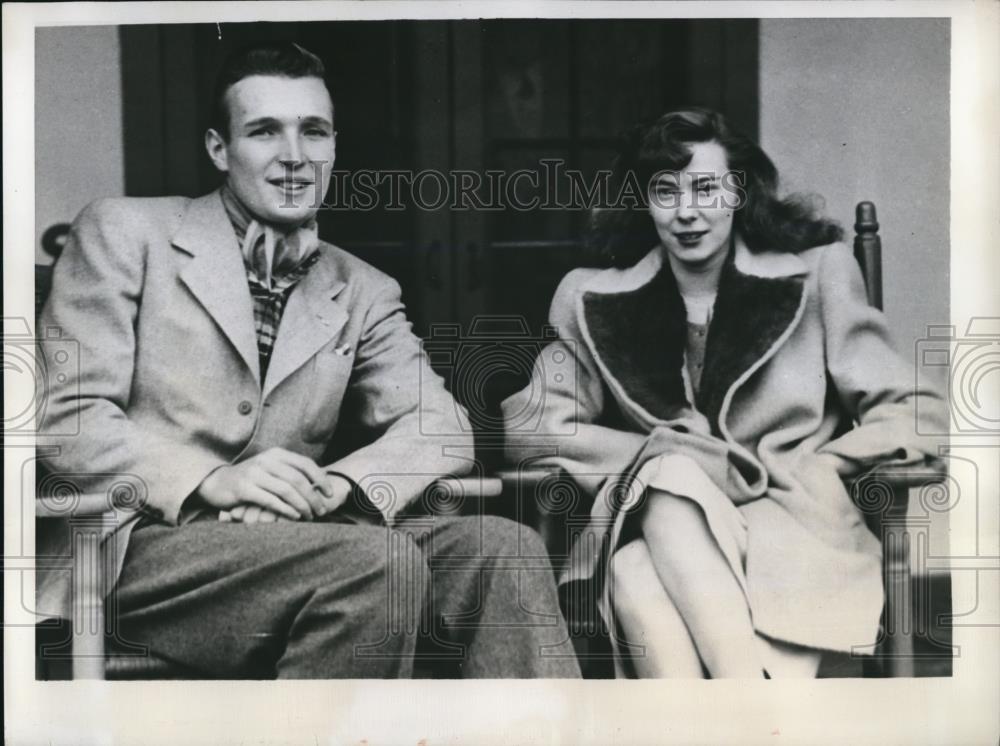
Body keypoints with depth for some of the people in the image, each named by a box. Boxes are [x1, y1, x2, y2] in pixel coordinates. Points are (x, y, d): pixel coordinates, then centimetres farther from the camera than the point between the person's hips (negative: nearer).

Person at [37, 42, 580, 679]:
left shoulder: (362, 293, 17)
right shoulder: (126, 234, 5)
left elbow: (441, 427, 5)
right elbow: (66, 415, -4)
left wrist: (334, 485, -17)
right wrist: (210, 480, -20)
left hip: (287, 532, 4)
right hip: (139, 544, -4)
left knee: (502, 550, -21)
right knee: (381, 560, -29)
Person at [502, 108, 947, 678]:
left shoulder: (816, 276, 10)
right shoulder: (594, 302, 13)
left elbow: (916, 414, 9)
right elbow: (532, 427, 7)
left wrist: (801, 474, -7)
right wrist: (664, 458, -7)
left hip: (791, 528, -1)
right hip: (648, 528, 2)